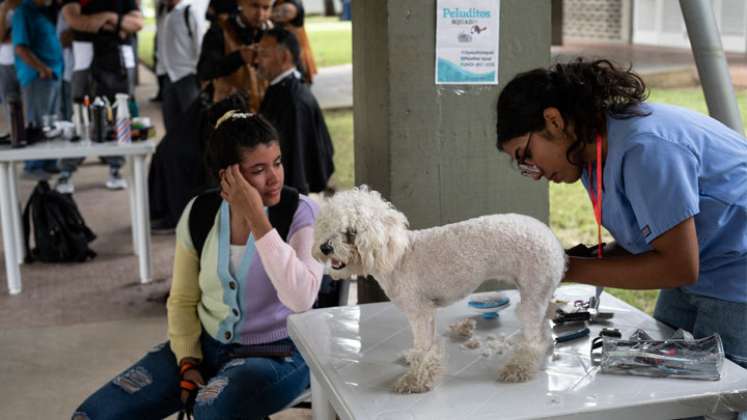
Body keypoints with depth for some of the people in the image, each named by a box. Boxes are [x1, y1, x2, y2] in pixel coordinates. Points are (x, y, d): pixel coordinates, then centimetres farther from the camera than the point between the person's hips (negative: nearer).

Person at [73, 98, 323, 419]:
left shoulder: (302, 213, -13)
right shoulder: (199, 214, -1)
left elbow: (300, 299, -29)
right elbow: (183, 300, 9)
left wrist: (257, 218, -28)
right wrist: (188, 364, -6)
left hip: (275, 354, -4)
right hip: (206, 345, 4)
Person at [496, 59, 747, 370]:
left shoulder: (645, 147, -27)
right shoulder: (595, 151, 1)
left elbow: (679, 267, -25)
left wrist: (570, 269, -20)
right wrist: (587, 259, -12)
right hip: (696, 282, 9)